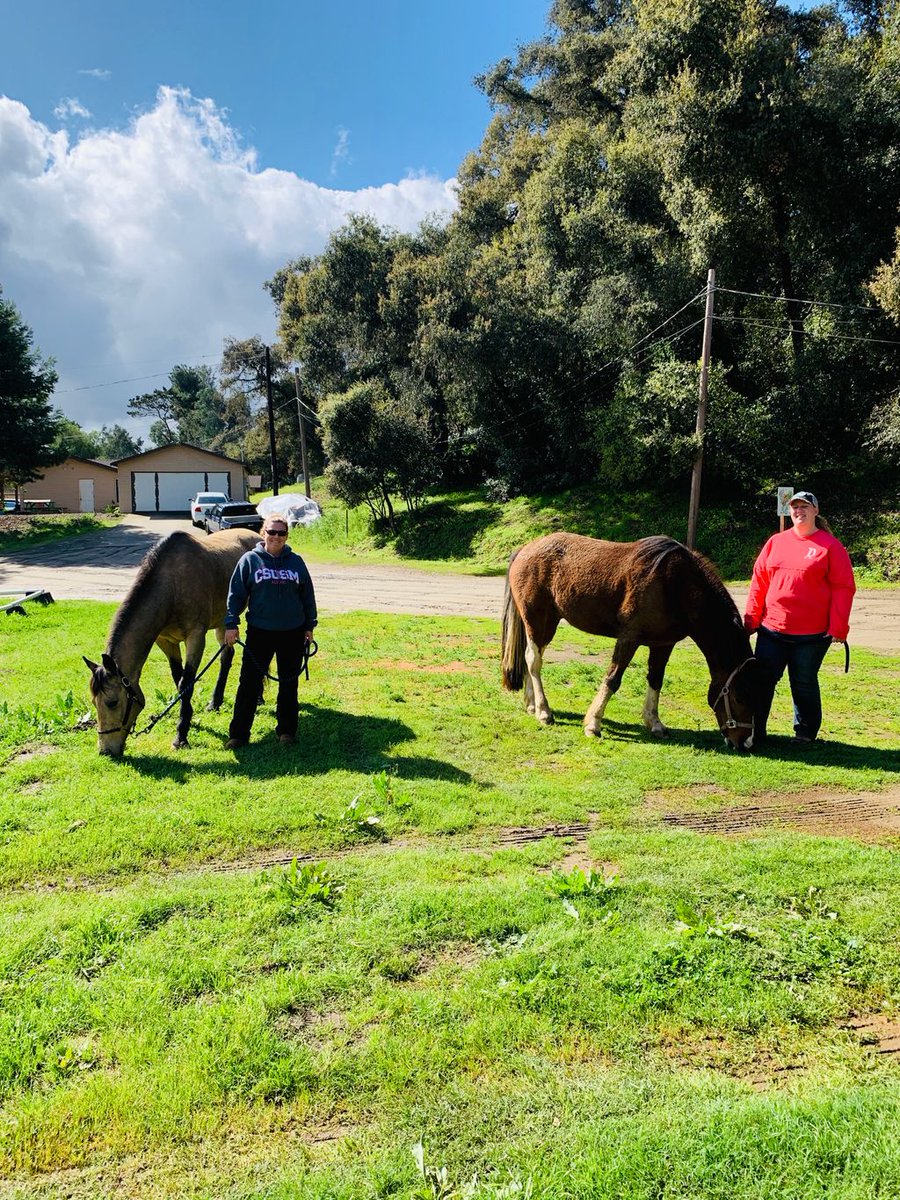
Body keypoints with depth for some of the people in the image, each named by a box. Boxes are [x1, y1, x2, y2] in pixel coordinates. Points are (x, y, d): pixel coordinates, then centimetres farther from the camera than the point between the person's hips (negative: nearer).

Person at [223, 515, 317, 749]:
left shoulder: (296, 561, 4)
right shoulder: (250, 560, -2)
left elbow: (308, 595, 10)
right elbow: (236, 594, -1)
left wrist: (310, 625, 10)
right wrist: (231, 624, -6)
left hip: (293, 633, 2)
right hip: (259, 632, -2)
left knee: (289, 684, 11)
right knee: (249, 683, 0)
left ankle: (287, 730, 24)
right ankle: (238, 734, 8)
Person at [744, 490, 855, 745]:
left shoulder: (830, 545, -3)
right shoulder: (776, 542, 8)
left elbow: (843, 587, -6)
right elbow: (759, 582, 9)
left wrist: (838, 627, -12)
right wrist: (751, 619, 5)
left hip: (812, 634, -3)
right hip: (771, 629, 3)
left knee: (804, 684, 9)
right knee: (762, 681, 6)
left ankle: (805, 734, 26)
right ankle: (753, 732, 17)